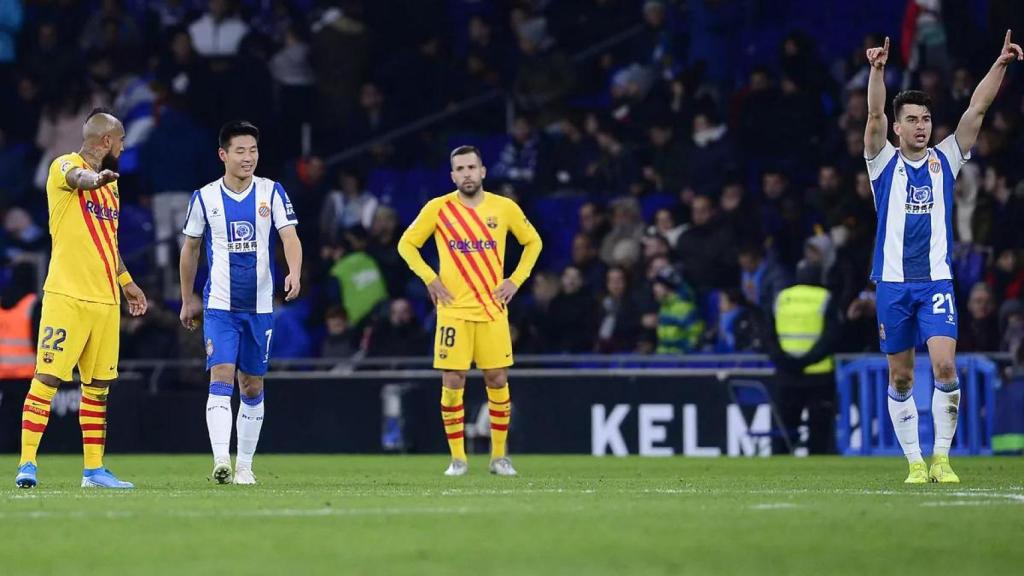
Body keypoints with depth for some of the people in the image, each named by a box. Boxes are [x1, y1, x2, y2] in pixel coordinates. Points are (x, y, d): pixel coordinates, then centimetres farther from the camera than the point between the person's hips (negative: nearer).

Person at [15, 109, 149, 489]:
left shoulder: (110, 183, 19)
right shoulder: (64, 166, -5)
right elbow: (78, 178, -31)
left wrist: (126, 282, 33)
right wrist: (95, 178, -53)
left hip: (105, 299, 8)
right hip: (67, 296, -8)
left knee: (98, 386, 8)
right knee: (48, 377, -10)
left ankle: (94, 470, 13)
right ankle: (27, 464, -9)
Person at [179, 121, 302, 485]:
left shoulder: (272, 193, 1)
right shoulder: (205, 198, 1)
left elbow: (290, 237, -8)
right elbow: (190, 249, 12)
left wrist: (294, 273, -28)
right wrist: (187, 301, 15)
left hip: (260, 305, 2)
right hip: (219, 305, -2)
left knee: (252, 386, 8)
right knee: (221, 378, -17)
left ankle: (244, 465, 18)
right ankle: (221, 461, -26)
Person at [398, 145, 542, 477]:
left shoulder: (505, 208, 2)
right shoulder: (438, 209, -1)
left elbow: (533, 242, 16)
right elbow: (406, 244, 9)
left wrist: (516, 280, 5)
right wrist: (429, 278, -3)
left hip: (493, 310, 1)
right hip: (454, 310, -1)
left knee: (497, 381, 2)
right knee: (452, 382, -5)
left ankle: (499, 456, 13)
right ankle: (457, 458, 4)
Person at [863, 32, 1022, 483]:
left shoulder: (944, 160, 9)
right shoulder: (885, 163, 4)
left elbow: (977, 109, 2)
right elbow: (874, 116, -12)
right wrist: (877, 71, -27)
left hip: (936, 281, 0)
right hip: (893, 282, 0)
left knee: (944, 365, -17)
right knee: (900, 377, 3)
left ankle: (942, 458, -7)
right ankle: (915, 462, 12)